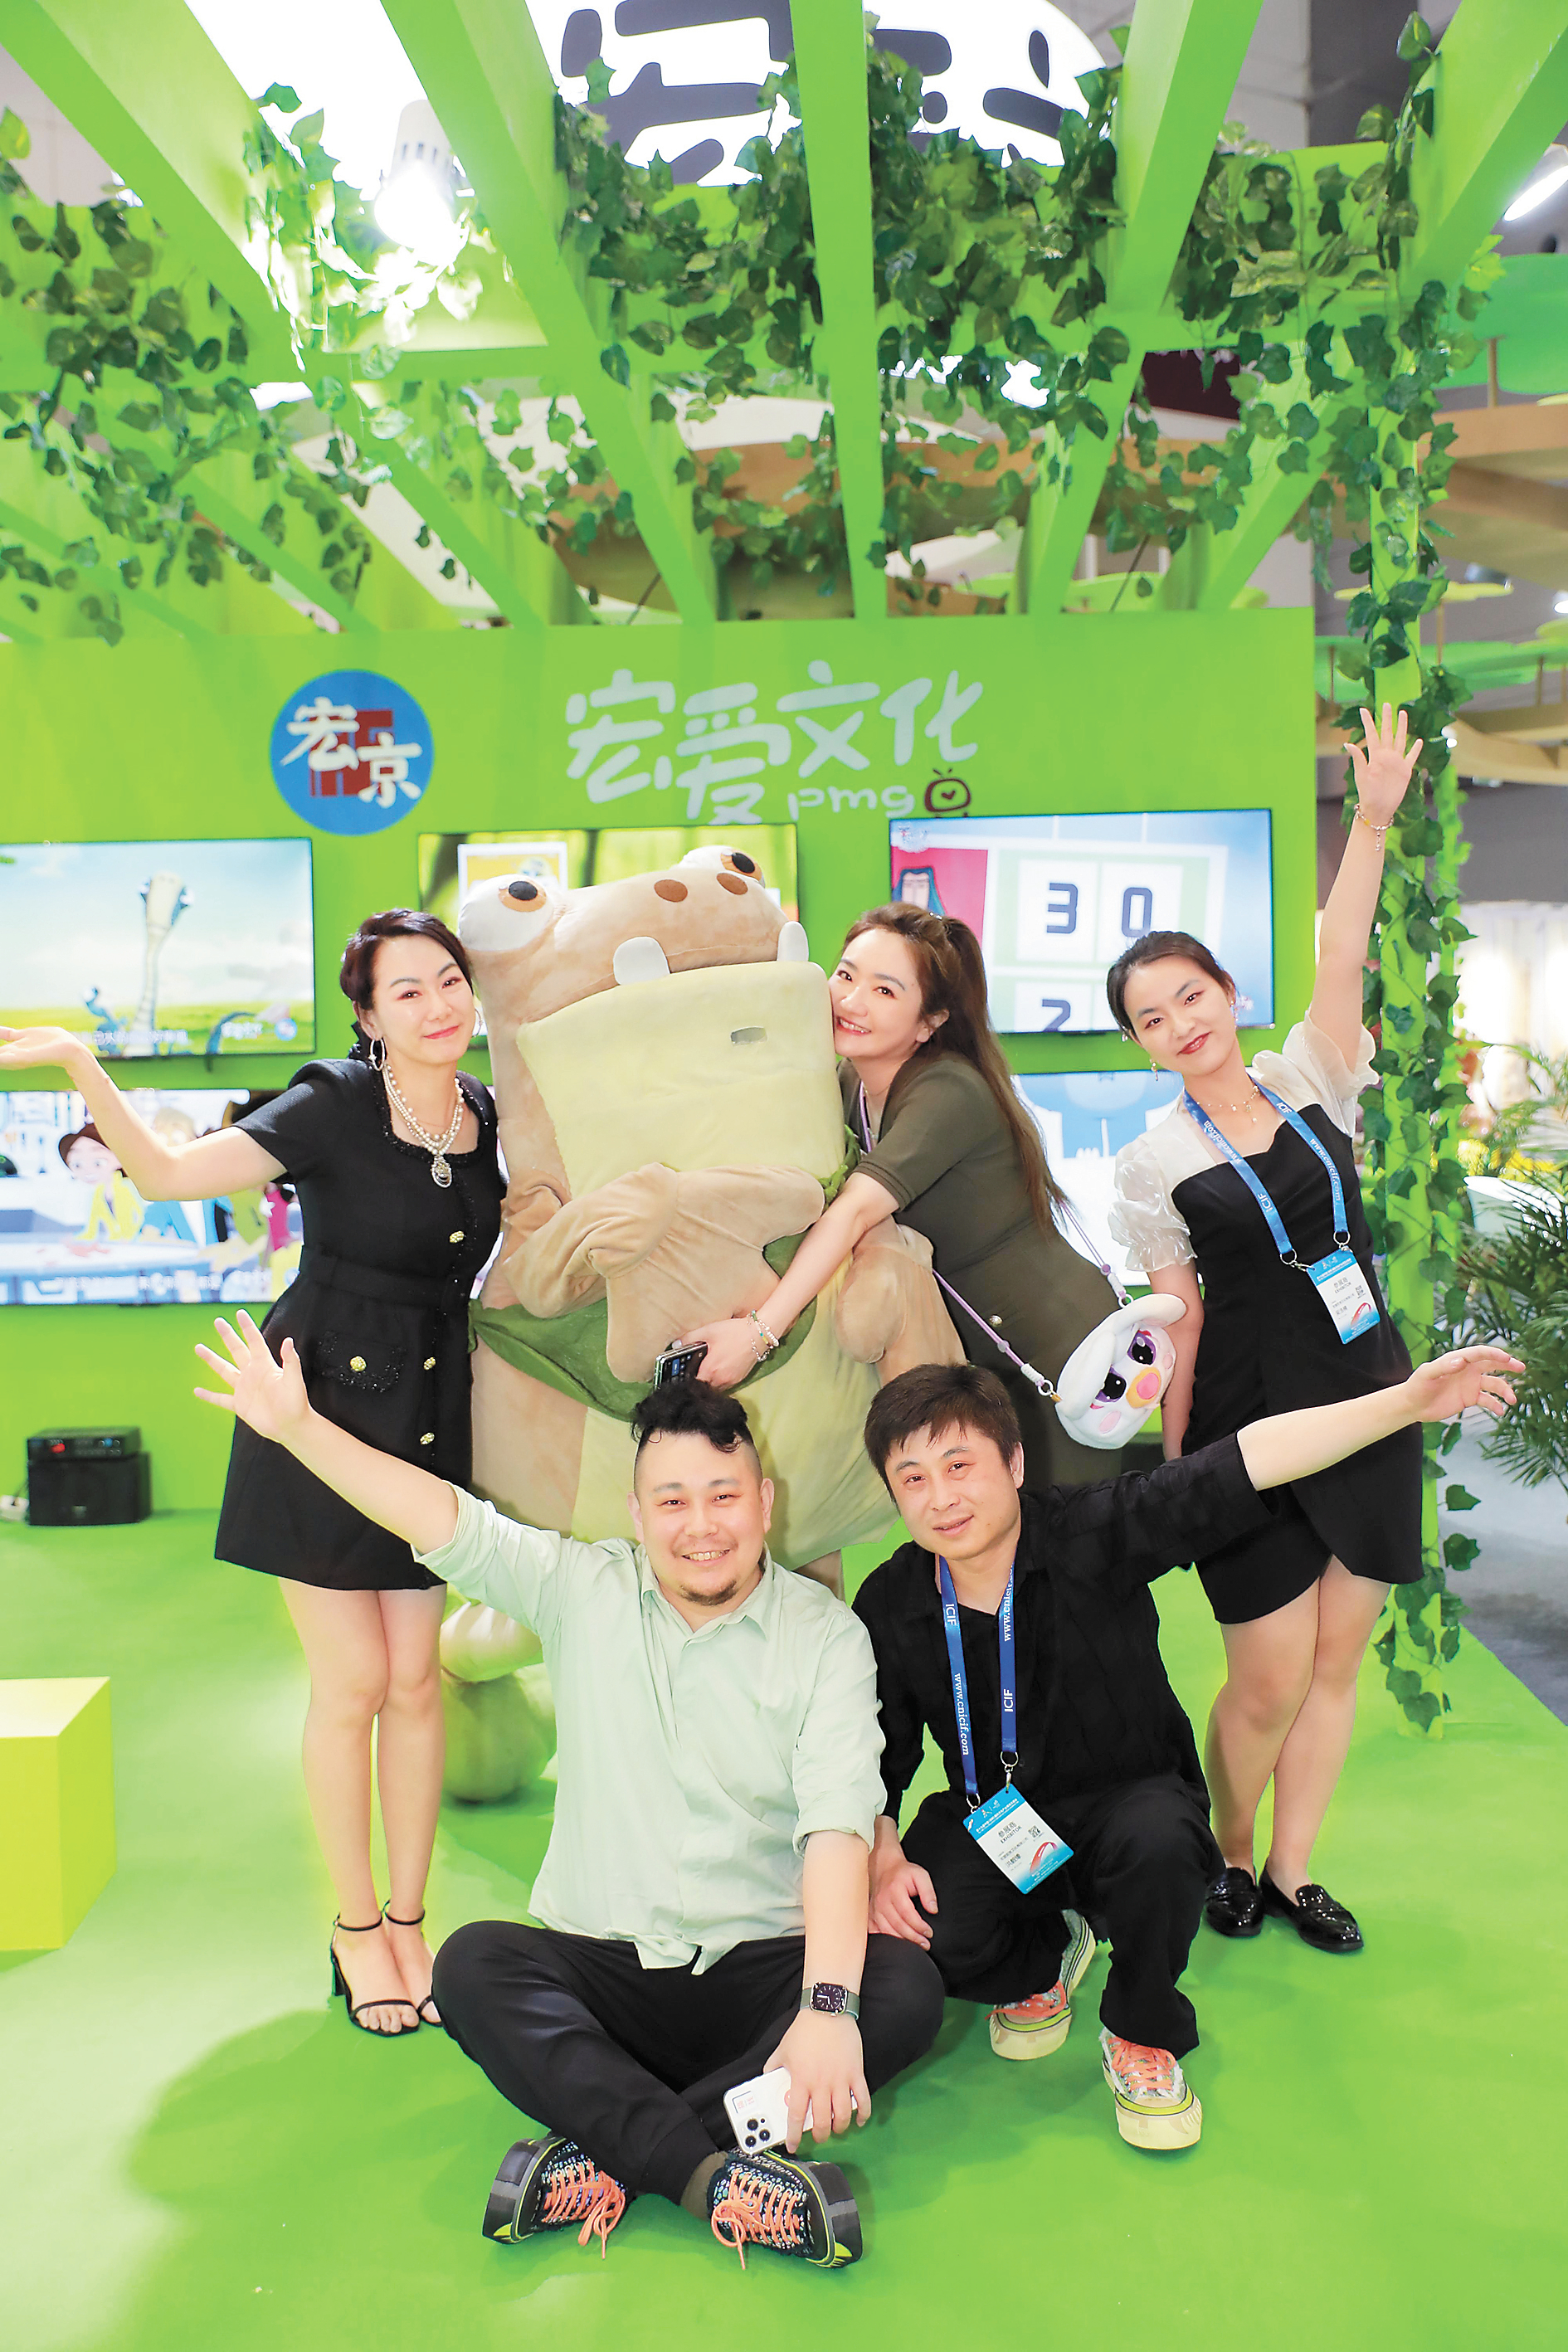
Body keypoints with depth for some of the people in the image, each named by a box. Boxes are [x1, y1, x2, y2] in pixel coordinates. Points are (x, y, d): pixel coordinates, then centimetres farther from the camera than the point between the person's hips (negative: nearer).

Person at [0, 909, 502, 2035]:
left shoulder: (483, 1113, 2)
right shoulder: (335, 1106, -13)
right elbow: (170, 1171, -18)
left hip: (433, 1412, 4)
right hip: (322, 1402, -4)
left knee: (417, 1679, 7)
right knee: (352, 1682, 1)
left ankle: (409, 1919, 24)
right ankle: (356, 1930, 20)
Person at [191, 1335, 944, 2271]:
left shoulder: (826, 1632, -5)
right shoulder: (584, 1589, 2)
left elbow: (838, 1822, -16)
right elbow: (449, 1523, -8)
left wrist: (828, 2008, -28)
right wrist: (296, 1426, -18)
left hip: (762, 1971, -1)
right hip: (601, 1966, 1)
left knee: (906, 1989, -28)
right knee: (473, 1964, -26)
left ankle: (612, 2157, -32)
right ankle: (710, 2172, -35)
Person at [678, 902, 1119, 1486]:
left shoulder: (950, 1093, -24)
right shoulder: (846, 1082, 2)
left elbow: (856, 1211, -35)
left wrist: (761, 1329, -43)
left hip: (1056, 1347, -7)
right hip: (967, 1350, 7)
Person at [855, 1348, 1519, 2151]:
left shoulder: (1097, 1533, -19)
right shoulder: (888, 1607, -10)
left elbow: (1247, 1462, -29)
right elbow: (873, 1761, 3)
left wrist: (1407, 1401, -37)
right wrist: (884, 1858, -15)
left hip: (1126, 1798, -2)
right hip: (993, 1819, 2)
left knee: (1161, 1843, -37)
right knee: (926, 1938, -26)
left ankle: (1140, 2035, -3)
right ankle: (1042, 1957, 15)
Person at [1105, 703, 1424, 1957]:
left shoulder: (1306, 1082, 4)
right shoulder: (1153, 1166, -3)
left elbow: (1341, 963, -10)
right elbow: (1182, 1322, -1)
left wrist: (1374, 822, -20)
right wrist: (1173, 1467, -3)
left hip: (1371, 1405, 4)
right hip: (1252, 1431, -3)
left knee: (1338, 1658, 10)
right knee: (1271, 1676, -1)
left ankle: (1292, 1869, 28)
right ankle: (1229, 1856, 27)